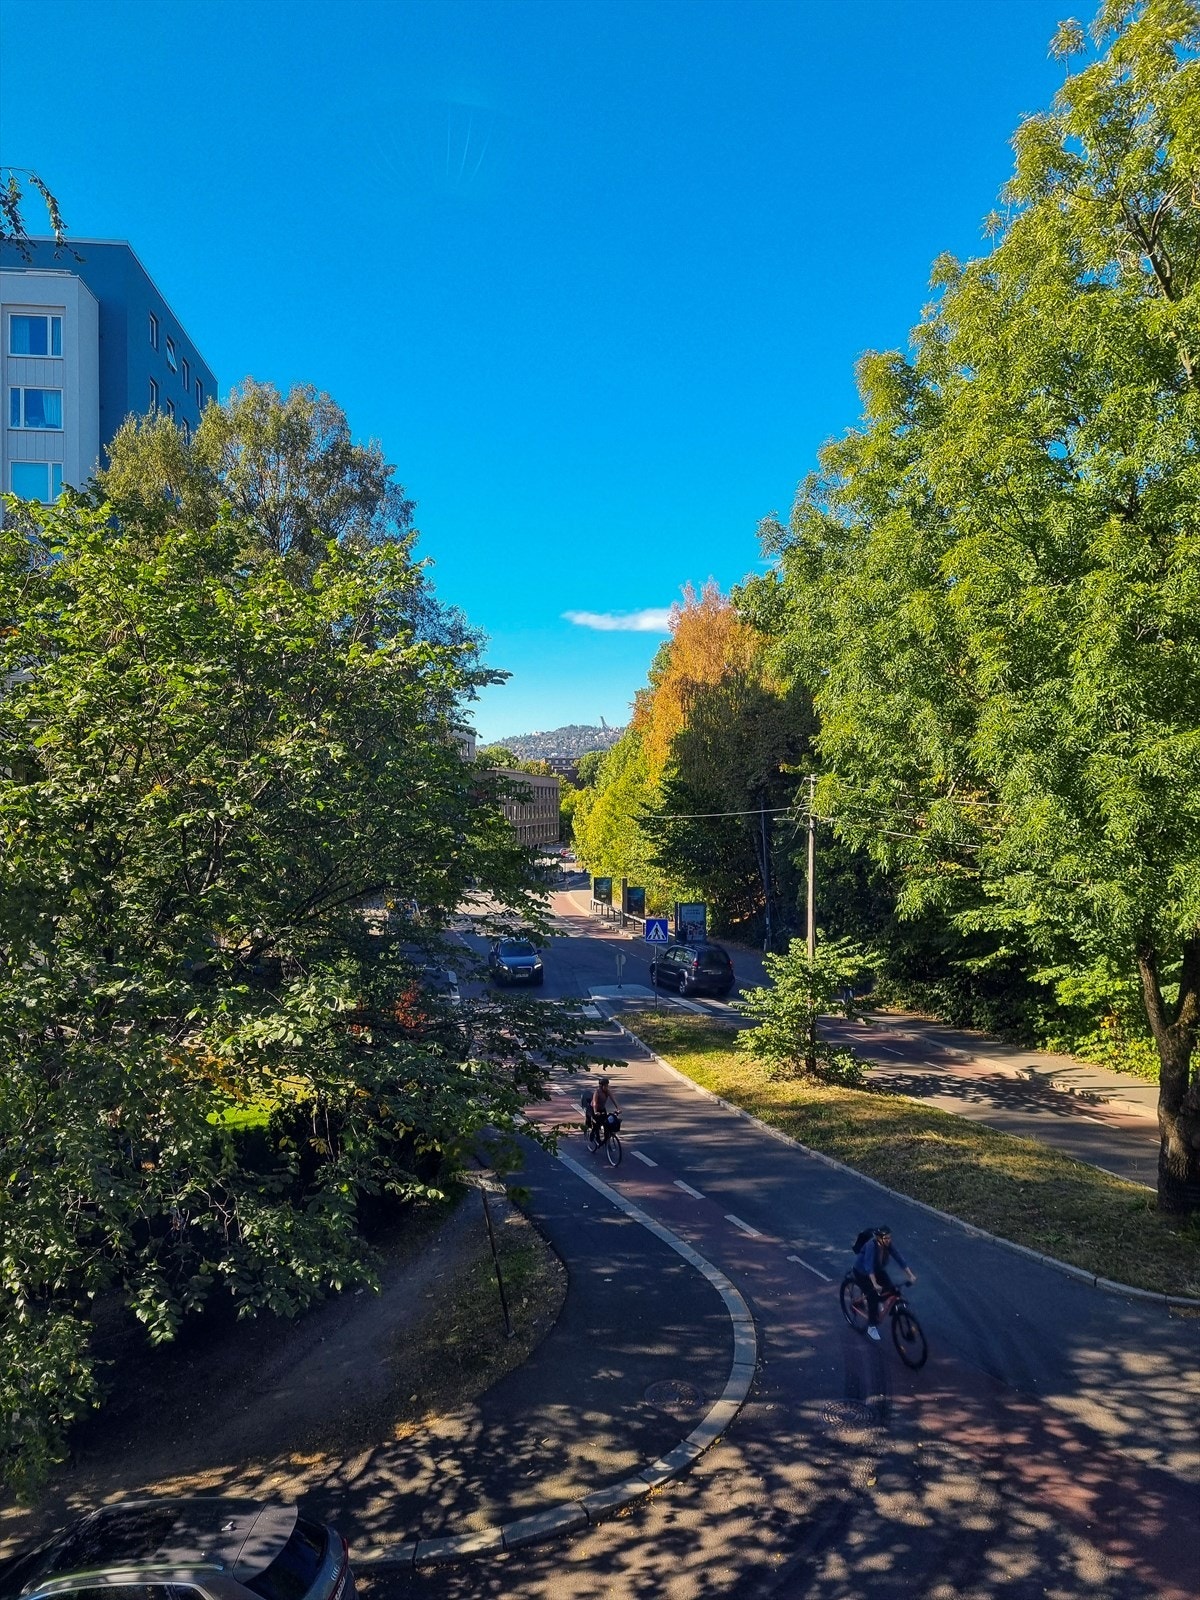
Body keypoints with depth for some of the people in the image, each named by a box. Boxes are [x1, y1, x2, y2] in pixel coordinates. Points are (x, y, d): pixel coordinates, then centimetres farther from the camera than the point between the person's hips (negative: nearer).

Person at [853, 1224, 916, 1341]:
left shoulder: (888, 1245, -19)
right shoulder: (871, 1245, -36)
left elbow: (899, 1258, -20)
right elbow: (868, 1266, -44)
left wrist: (911, 1275, -30)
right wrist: (875, 1284, -53)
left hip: (878, 1270, 6)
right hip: (862, 1272, -6)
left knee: (893, 1291, -11)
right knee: (873, 1295, -19)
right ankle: (871, 1326, -2)